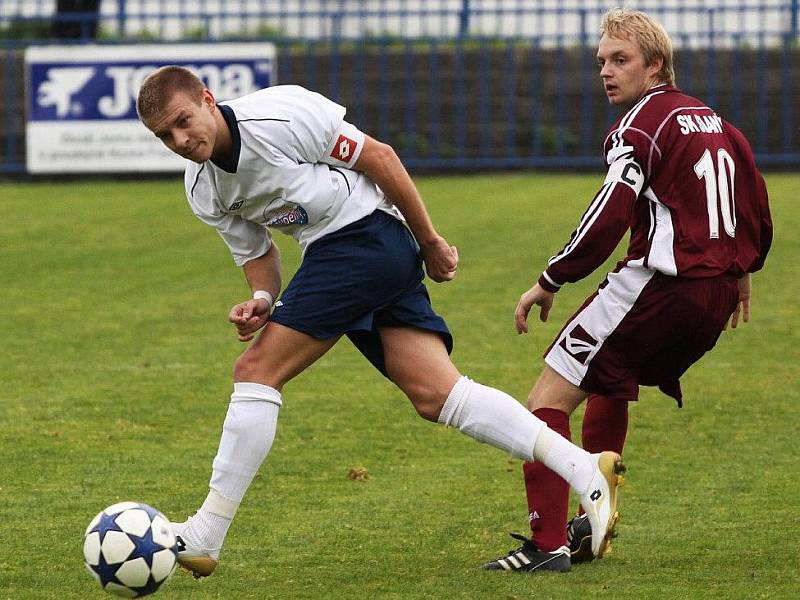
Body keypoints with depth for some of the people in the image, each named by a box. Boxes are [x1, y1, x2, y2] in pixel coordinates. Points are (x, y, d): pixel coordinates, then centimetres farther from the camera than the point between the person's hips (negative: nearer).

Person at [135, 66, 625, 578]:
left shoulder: (277, 116, -16)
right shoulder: (204, 193, 8)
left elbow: (378, 156, -9)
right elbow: (257, 254, 17)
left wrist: (429, 240, -4)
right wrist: (261, 300, -6)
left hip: (366, 233, -8)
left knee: (257, 369, -11)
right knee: (436, 394, -6)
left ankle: (203, 539, -9)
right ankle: (585, 470, -9)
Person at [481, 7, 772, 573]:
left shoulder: (643, 123, -8)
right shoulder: (713, 121, 17)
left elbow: (611, 215, -18)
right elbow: (757, 205, 22)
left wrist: (550, 281, -12)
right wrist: (741, 269, 38)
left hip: (659, 286, -9)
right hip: (717, 295, 9)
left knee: (550, 398, -8)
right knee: (611, 383, 30)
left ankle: (547, 543, -19)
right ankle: (592, 528, 34)